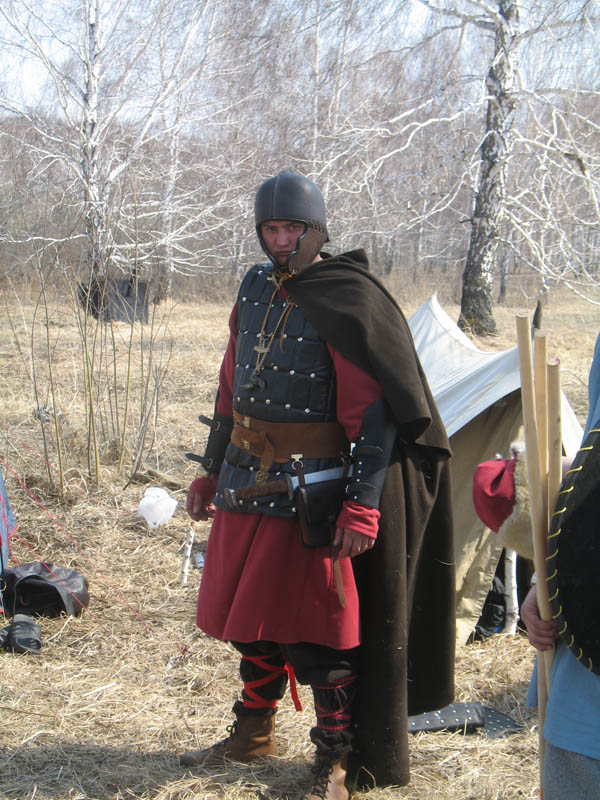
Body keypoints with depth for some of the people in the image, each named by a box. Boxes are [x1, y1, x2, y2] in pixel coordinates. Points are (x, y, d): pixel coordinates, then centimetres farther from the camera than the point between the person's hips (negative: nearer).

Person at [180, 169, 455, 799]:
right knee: (249, 614, 17)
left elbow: (375, 412, -16)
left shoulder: (347, 299, -12)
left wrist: (363, 505, -21)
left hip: (311, 490, -7)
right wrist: (211, 472, 21)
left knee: (316, 626, -1)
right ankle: (253, 733, 38)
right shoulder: (255, 290, 10)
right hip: (248, 481, 7)